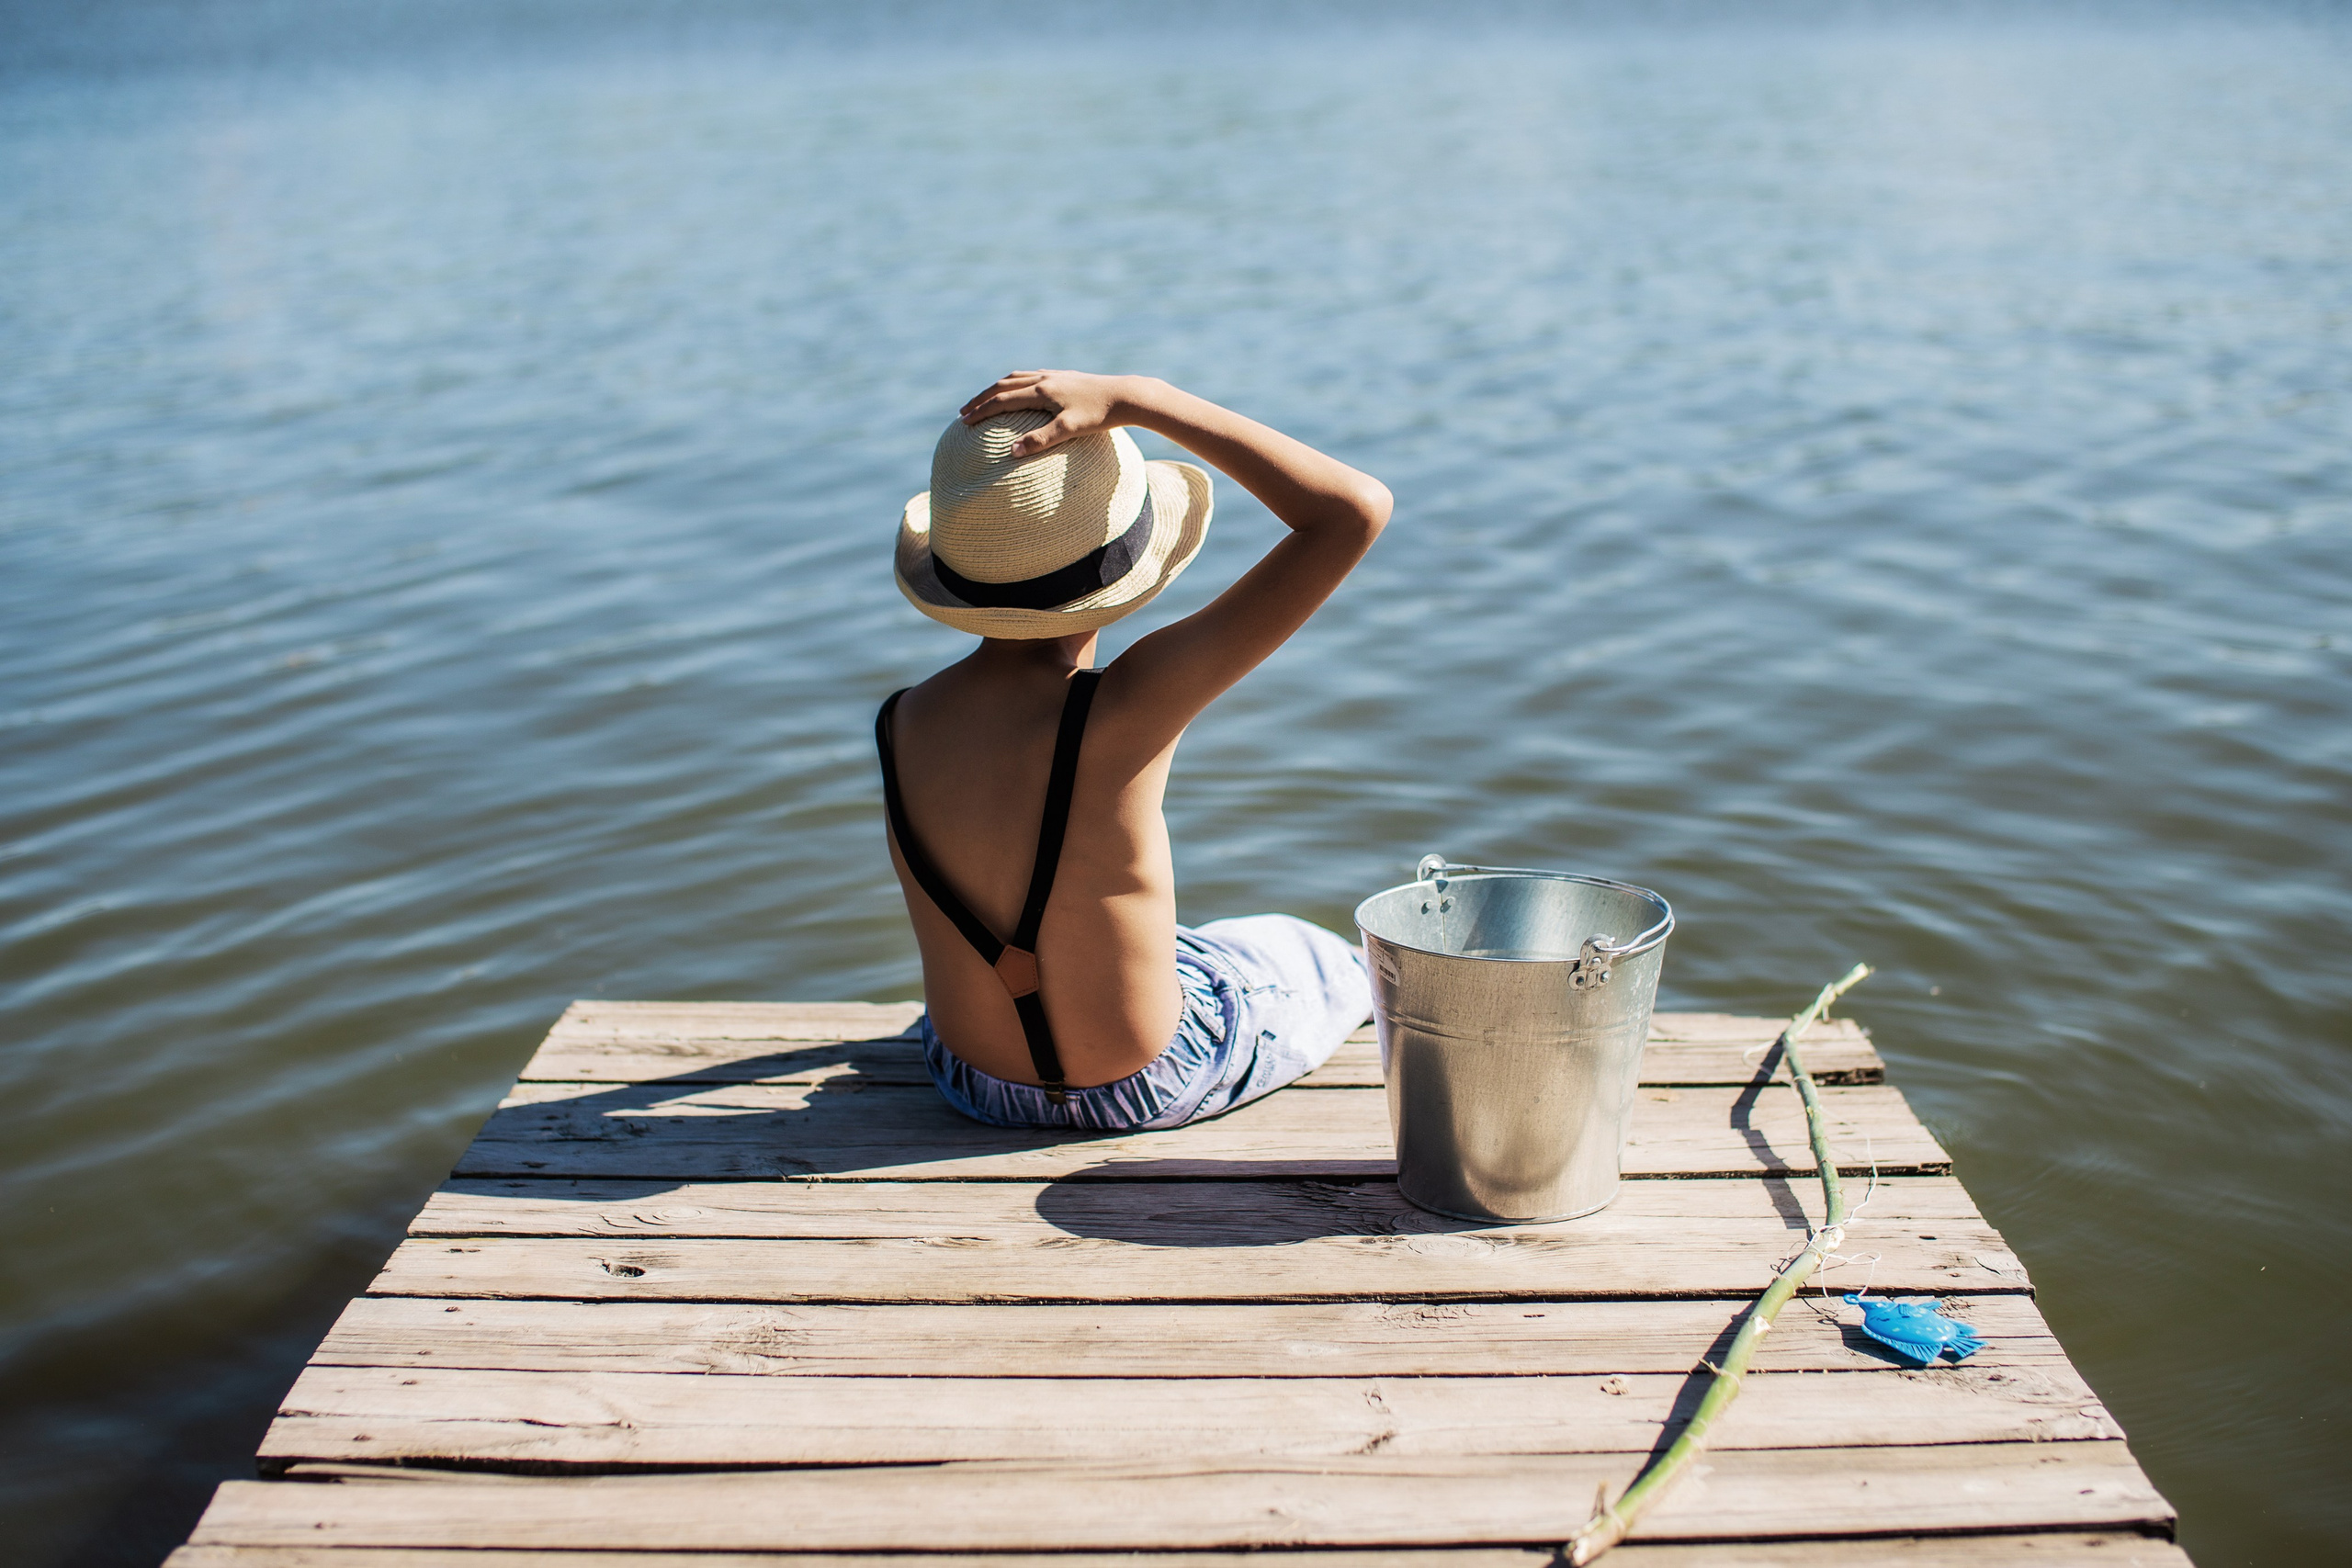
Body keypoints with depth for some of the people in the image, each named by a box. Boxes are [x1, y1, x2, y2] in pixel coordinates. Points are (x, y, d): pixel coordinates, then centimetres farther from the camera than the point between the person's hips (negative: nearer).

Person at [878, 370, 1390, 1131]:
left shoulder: (901, 725, -19)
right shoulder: (1129, 710, -34)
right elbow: (1357, 510, -34)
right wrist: (1131, 400, -33)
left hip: (975, 1081, 4)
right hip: (1150, 1086, -4)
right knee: (1323, 962, 29)